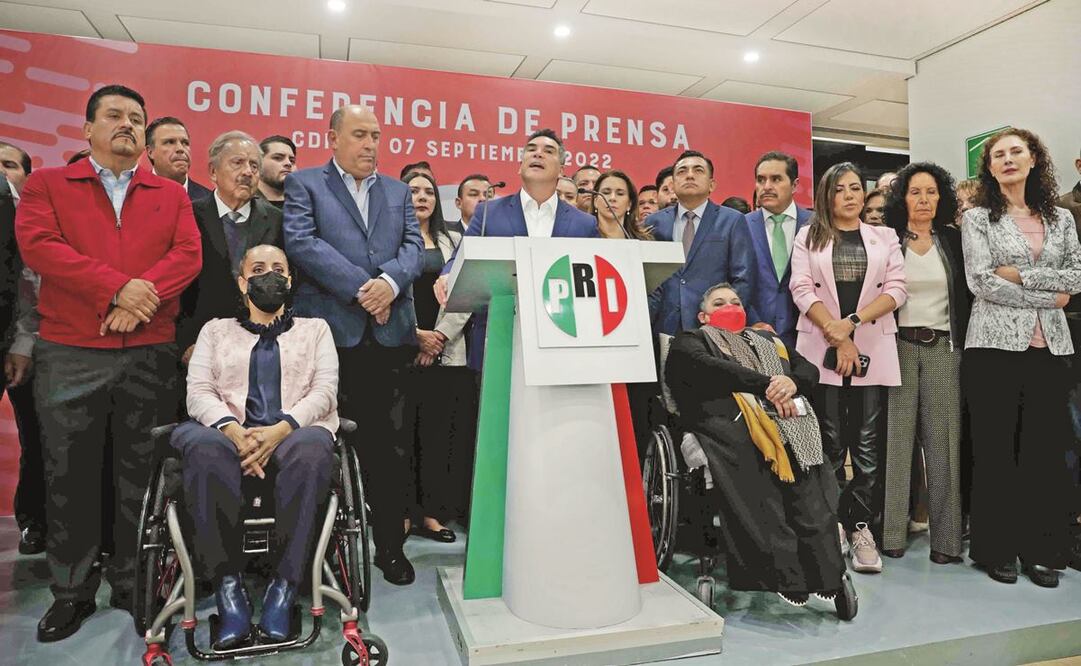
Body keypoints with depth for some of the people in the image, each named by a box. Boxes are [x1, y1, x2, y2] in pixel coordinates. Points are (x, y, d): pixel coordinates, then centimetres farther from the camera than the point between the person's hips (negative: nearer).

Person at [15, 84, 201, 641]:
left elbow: (187, 254, -1)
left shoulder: (171, 195, 12)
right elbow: (37, 245, -8)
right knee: (69, 475, 7)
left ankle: (133, 582, 22)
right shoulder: (46, 185, 9)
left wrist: (144, 295, -18)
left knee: (140, 474, 8)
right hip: (68, 354, 0)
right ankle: (72, 590, 21)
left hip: (150, 354, 1)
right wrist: (117, 287, -18)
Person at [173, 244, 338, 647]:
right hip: (229, 434, 1)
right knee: (204, 445, -36)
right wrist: (232, 429, -14)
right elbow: (198, 392, 8)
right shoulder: (215, 330, 24)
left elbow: (324, 391, 5)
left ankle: (284, 585, -29)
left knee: (312, 447, -38)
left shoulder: (314, 328, 21)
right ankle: (227, 584, -25)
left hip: (295, 434, -1)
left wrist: (282, 428, -15)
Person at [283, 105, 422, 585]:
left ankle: (390, 543, 17)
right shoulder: (304, 184, 9)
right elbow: (301, 241, -6)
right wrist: (360, 287, -13)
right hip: (330, 330, -3)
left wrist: (390, 281, -13)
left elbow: (414, 245, 8)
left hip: (389, 333, 3)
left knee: (387, 443, 7)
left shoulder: (398, 191, 20)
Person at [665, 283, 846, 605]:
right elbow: (709, 368, -1)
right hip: (730, 421, -4)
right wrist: (767, 385, -7)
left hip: (787, 419, 4)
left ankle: (827, 573, -20)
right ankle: (786, 575, -26)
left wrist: (792, 382, -1)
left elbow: (809, 369, 23)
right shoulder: (690, 342, 22)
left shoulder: (768, 340, 37)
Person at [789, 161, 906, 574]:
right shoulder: (809, 237, 10)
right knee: (830, 442, 2)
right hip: (821, 350, -1)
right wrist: (836, 337, -10)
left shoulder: (885, 238, 14)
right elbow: (802, 289, -1)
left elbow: (896, 290, 3)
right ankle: (832, 525, 10)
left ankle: (861, 526, 7)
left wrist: (852, 322, -12)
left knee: (867, 442, 1)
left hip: (873, 350, 1)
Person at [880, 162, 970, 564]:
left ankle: (946, 536, 10)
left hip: (942, 348, 2)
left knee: (943, 441, 2)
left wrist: (965, 344, -1)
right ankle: (891, 532, 8)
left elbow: (968, 294, 9)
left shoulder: (953, 241, 10)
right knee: (897, 437, 0)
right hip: (898, 346, -2)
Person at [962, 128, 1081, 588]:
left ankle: (1040, 549, 17)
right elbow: (981, 282, -8)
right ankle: (996, 548, 12)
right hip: (995, 344, -3)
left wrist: (1021, 276, -8)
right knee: (995, 449, 1)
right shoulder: (978, 218, 3)